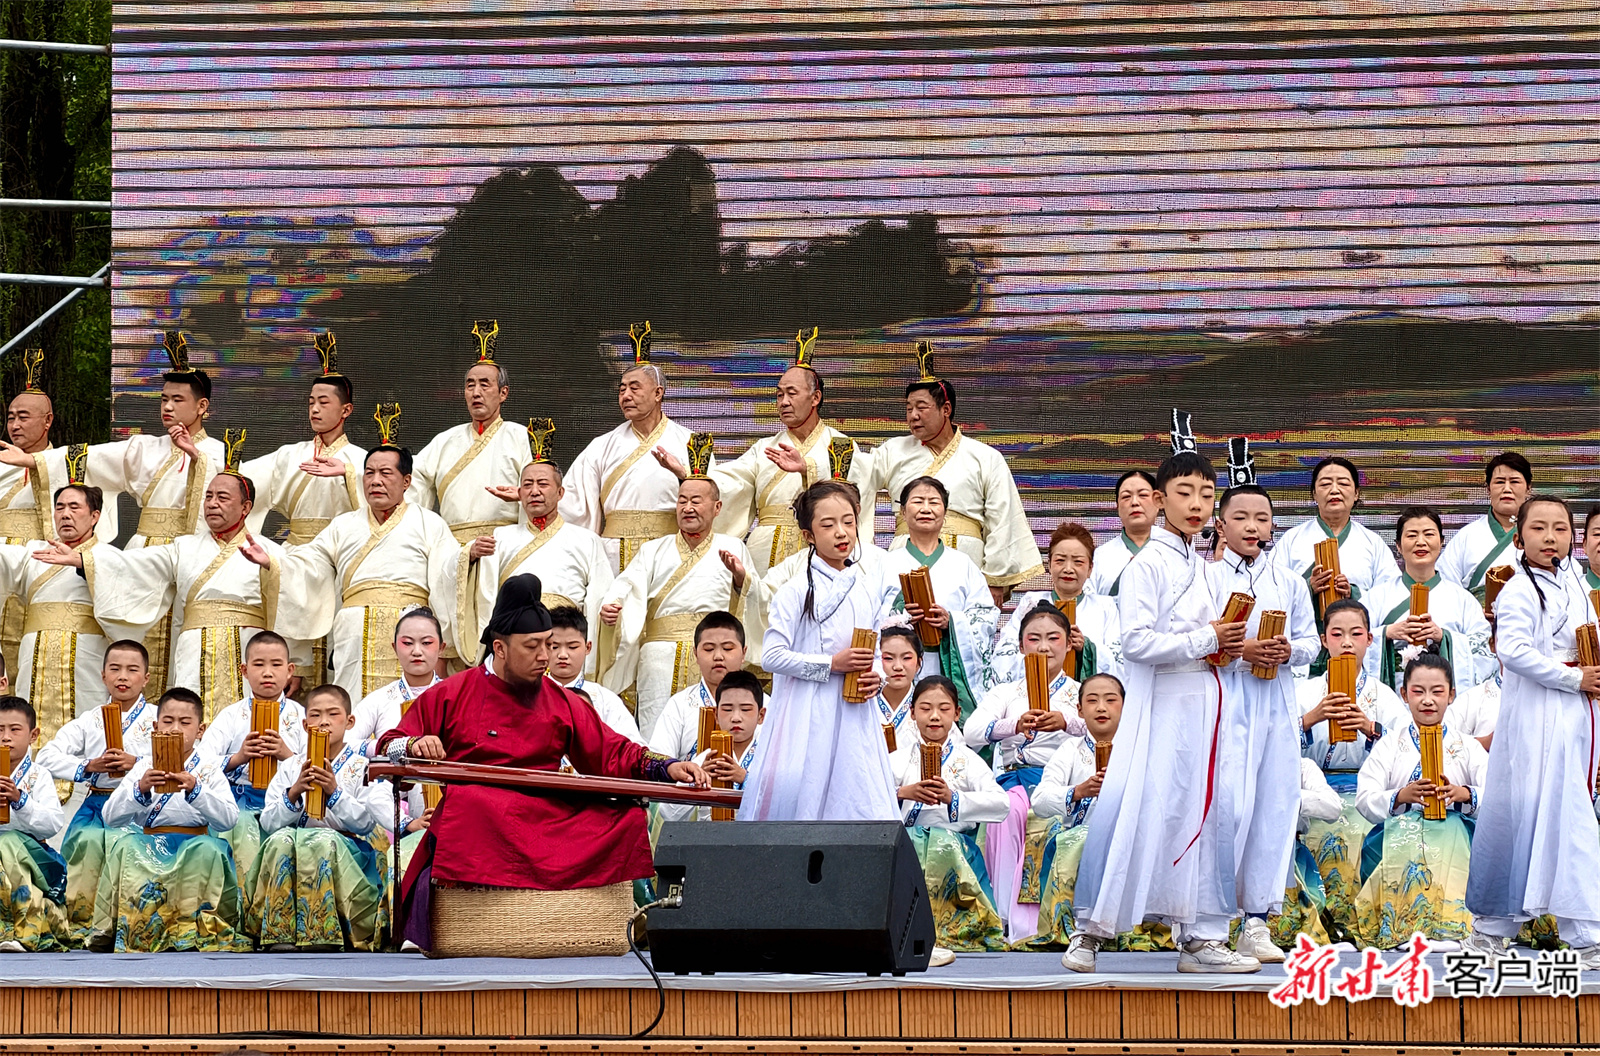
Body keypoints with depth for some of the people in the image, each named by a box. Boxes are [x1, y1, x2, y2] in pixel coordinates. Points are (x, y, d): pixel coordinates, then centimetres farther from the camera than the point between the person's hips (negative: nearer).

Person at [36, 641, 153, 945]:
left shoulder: (157, 719, 8)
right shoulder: (89, 722, 15)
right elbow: (47, 756, 6)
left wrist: (138, 764, -19)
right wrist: (87, 767, -8)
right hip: (97, 802, 3)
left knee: (120, 841, -29)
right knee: (84, 840, -25)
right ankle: (79, 923, -19)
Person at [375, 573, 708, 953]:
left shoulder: (562, 703, 19)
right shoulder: (452, 695, 10)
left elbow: (612, 754, 16)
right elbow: (388, 748, 12)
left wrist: (667, 767, 0)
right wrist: (414, 746, -11)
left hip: (546, 819, 4)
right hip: (473, 821, -4)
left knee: (627, 817, -21)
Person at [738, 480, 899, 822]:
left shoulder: (869, 585, 9)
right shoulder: (797, 591, -6)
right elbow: (772, 656, -12)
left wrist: (876, 678, -1)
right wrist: (832, 664, -16)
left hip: (855, 716, 4)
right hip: (807, 715, -4)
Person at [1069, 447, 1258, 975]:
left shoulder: (1199, 564, 15)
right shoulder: (1149, 564, -9)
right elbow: (1137, 643, -19)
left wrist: (1227, 645, 5)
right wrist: (1205, 641, -14)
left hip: (1204, 703, 8)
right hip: (1162, 707, -8)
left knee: (1205, 816, 5)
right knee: (1137, 815, -7)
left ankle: (1201, 937, 8)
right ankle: (1090, 929, 3)